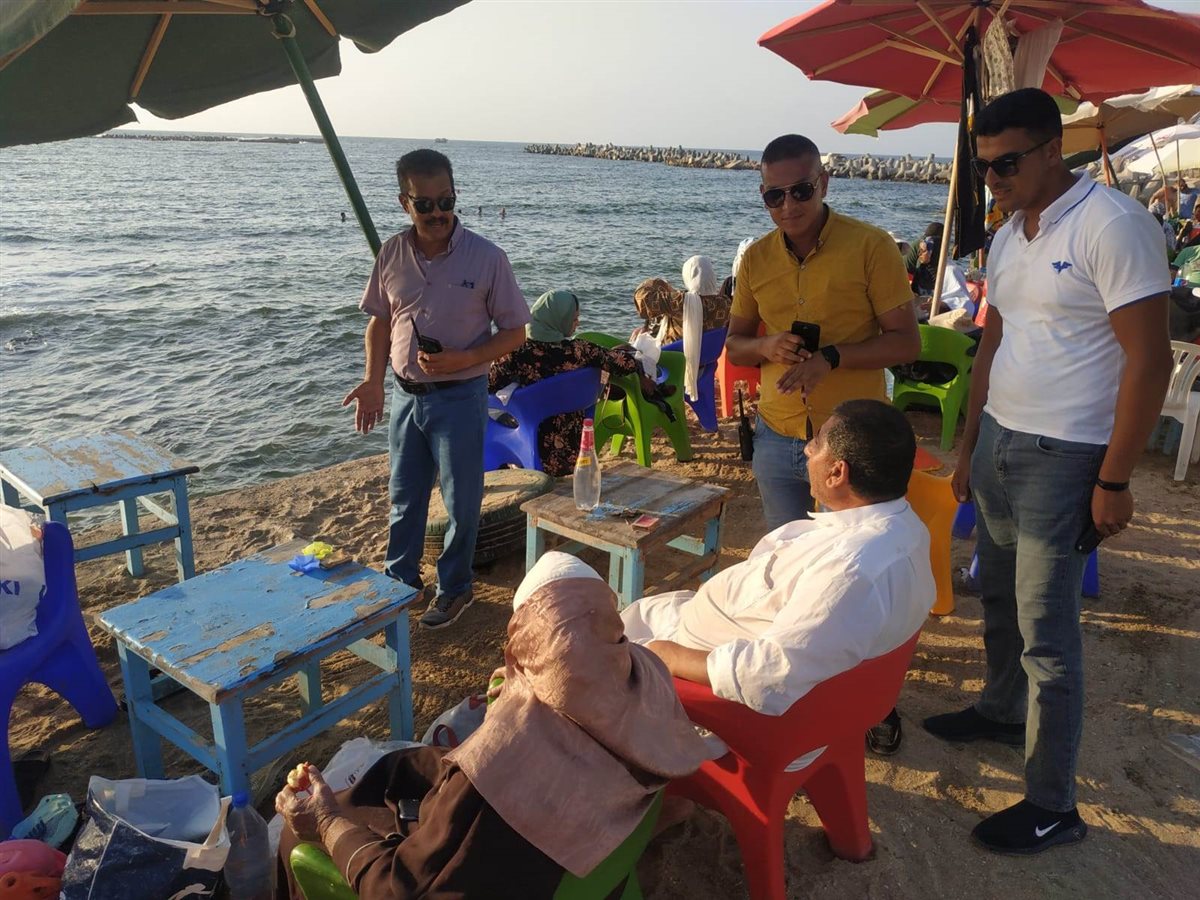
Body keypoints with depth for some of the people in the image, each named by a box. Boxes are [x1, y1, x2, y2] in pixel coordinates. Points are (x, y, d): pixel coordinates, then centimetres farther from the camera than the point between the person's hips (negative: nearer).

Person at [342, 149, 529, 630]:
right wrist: (373, 380, -2)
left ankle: (454, 588, 29)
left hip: (459, 396, -4)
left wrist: (461, 360, -22)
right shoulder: (392, 254, -1)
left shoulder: (486, 257, -13)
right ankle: (400, 581, 38)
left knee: (461, 501, 9)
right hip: (406, 394, 4)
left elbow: (514, 331, -8)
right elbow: (379, 321, 10)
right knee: (403, 496, 18)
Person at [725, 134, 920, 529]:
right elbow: (734, 347, 10)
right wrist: (766, 346, -12)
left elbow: (906, 342, -9)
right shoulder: (756, 258, 3)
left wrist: (832, 357, -24)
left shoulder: (871, 246, -9)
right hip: (777, 441, 4)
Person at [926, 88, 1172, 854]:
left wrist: (1114, 482, -17)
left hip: (1062, 458, -8)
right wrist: (968, 447, 16)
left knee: (1046, 633, -1)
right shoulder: (1008, 236, 10)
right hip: (999, 440, 8)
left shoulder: (1112, 225, -15)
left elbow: (1149, 360, -17)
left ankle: (1053, 807, 14)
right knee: (999, 597, 21)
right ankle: (1003, 712, 43)